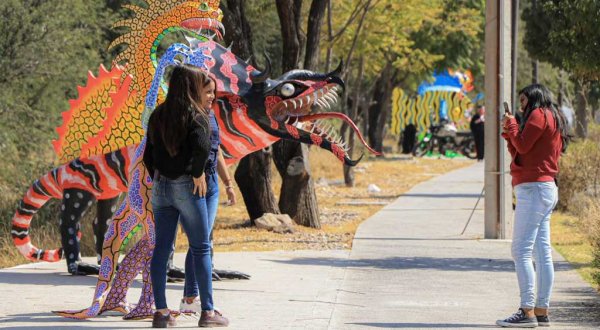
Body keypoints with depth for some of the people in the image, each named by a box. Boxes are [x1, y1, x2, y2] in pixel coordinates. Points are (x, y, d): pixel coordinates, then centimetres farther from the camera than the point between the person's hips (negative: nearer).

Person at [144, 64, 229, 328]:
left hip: (160, 187, 6)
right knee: (201, 248, 3)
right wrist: (198, 174, -14)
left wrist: (159, 177, 14)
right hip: (186, 186, -6)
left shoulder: (158, 116, 10)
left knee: (162, 248, 7)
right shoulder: (195, 115, -11)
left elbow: (148, 155, 11)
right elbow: (201, 146, -28)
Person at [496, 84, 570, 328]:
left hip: (533, 188, -10)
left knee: (521, 250, -13)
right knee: (542, 253, 7)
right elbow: (520, 153, 22)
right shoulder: (553, 119, 23)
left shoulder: (539, 115, -5)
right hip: (547, 188, 10)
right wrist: (509, 132, 12)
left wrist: (511, 126, 1)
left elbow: (523, 146, -13)